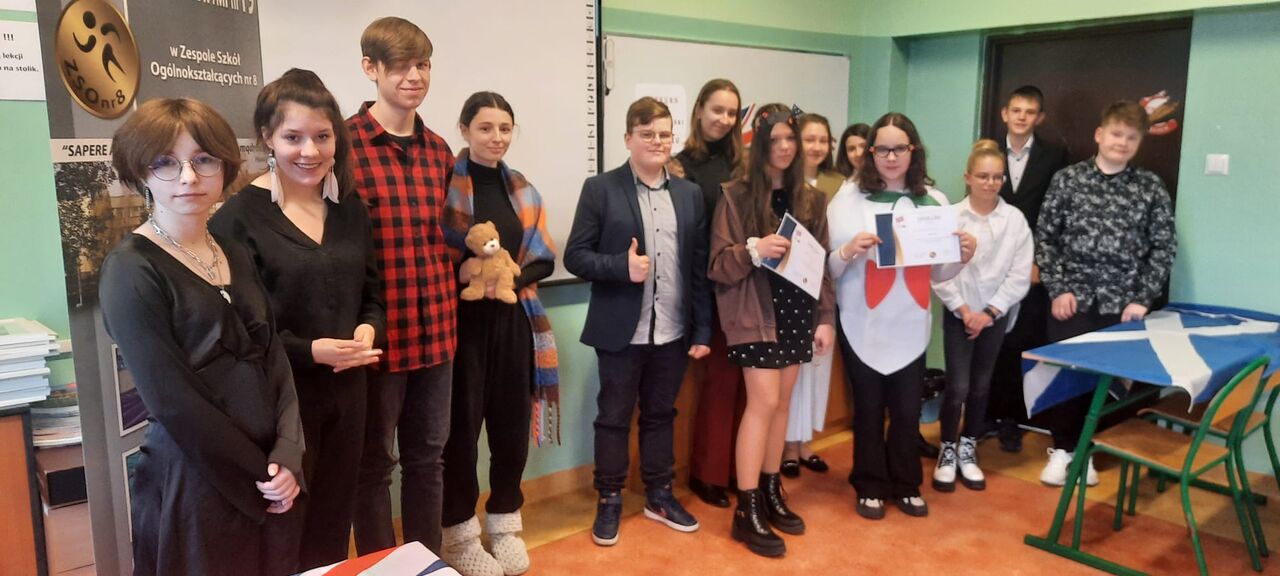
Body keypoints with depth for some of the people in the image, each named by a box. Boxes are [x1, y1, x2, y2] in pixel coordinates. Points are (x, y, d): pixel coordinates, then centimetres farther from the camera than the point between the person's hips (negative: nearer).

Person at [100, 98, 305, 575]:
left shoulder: (235, 256, 7)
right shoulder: (131, 270, -12)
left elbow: (275, 359, 3)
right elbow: (173, 403, -17)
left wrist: (288, 455, -9)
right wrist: (258, 475, -12)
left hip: (272, 473, 6)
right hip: (194, 483, -6)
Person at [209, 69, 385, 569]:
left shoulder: (351, 209, 7)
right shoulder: (241, 215, -12)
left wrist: (368, 330, -7)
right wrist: (309, 351, -22)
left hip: (346, 390, 5)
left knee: (334, 526, 17)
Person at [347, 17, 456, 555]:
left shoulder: (439, 151, 10)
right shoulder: (344, 144, -9)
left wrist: (446, 304, 14)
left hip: (435, 331, 6)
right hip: (379, 333, -6)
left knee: (427, 457, 17)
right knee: (375, 464, 10)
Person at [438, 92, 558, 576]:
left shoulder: (524, 192, 11)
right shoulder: (443, 184, -5)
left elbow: (545, 260, 10)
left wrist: (515, 275, -8)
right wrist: (462, 272, -22)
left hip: (513, 320, 5)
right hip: (461, 320, -4)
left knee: (512, 423, 9)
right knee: (462, 425, 1)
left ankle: (505, 523, 27)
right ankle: (460, 532, 18)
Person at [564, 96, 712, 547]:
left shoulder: (690, 194, 7)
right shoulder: (600, 189, -3)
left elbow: (700, 267, 6)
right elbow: (575, 256, -5)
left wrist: (702, 329, 4)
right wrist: (622, 266, -21)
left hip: (673, 332, 3)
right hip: (621, 332, -3)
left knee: (661, 415, 16)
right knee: (614, 417, 9)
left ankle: (659, 495, 32)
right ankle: (609, 501, 26)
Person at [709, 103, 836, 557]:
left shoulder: (811, 198, 8)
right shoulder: (737, 195, -6)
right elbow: (718, 264, -8)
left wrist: (825, 317, 5)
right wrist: (754, 250, -26)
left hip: (797, 311, 5)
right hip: (756, 311, -5)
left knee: (782, 402, 10)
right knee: (764, 401, -8)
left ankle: (771, 492, 24)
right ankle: (747, 509, 1)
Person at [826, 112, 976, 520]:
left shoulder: (933, 201, 6)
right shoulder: (849, 196, -4)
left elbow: (938, 272, 11)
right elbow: (827, 267, -7)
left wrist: (962, 257, -8)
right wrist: (848, 251, -27)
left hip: (911, 324, 2)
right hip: (862, 323, -2)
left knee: (908, 409, 9)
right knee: (868, 408, 8)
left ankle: (906, 486, 28)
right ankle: (870, 487, 25)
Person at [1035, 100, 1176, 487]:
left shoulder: (1151, 188, 3)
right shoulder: (1068, 179, 1)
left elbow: (1164, 247, 3)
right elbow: (1045, 237, 1)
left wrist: (1142, 299, -5)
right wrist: (1057, 289, -6)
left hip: (1122, 303, 1)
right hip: (1072, 298, 0)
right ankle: (1063, 448, 19)